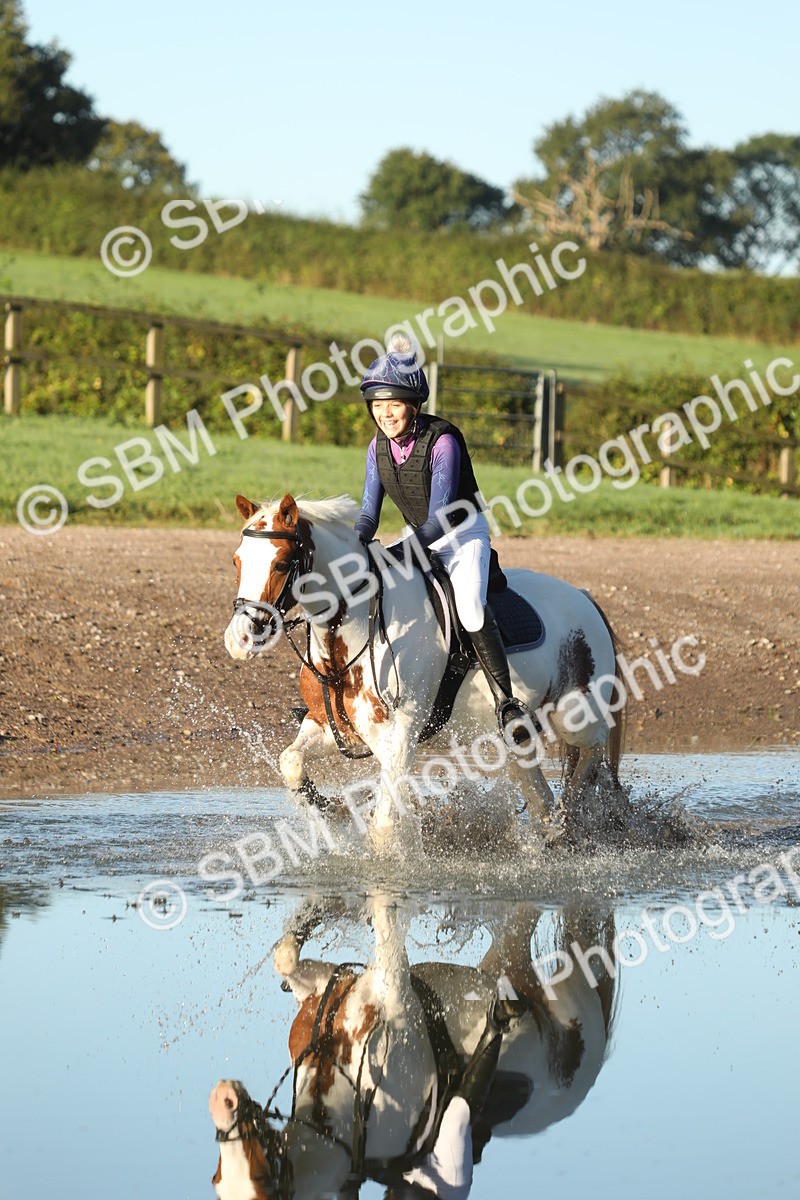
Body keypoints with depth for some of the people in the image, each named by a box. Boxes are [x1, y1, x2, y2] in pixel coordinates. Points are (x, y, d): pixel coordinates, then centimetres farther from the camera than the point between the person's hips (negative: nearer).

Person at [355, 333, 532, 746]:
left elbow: (439, 518, -28)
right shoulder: (379, 447, -4)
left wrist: (396, 554, -38)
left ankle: (506, 704, -30)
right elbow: (369, 514, 0)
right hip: (420, 539, 7)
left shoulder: (442, 441, -24)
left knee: (471, 607, -32)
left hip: (464, 533, -7)